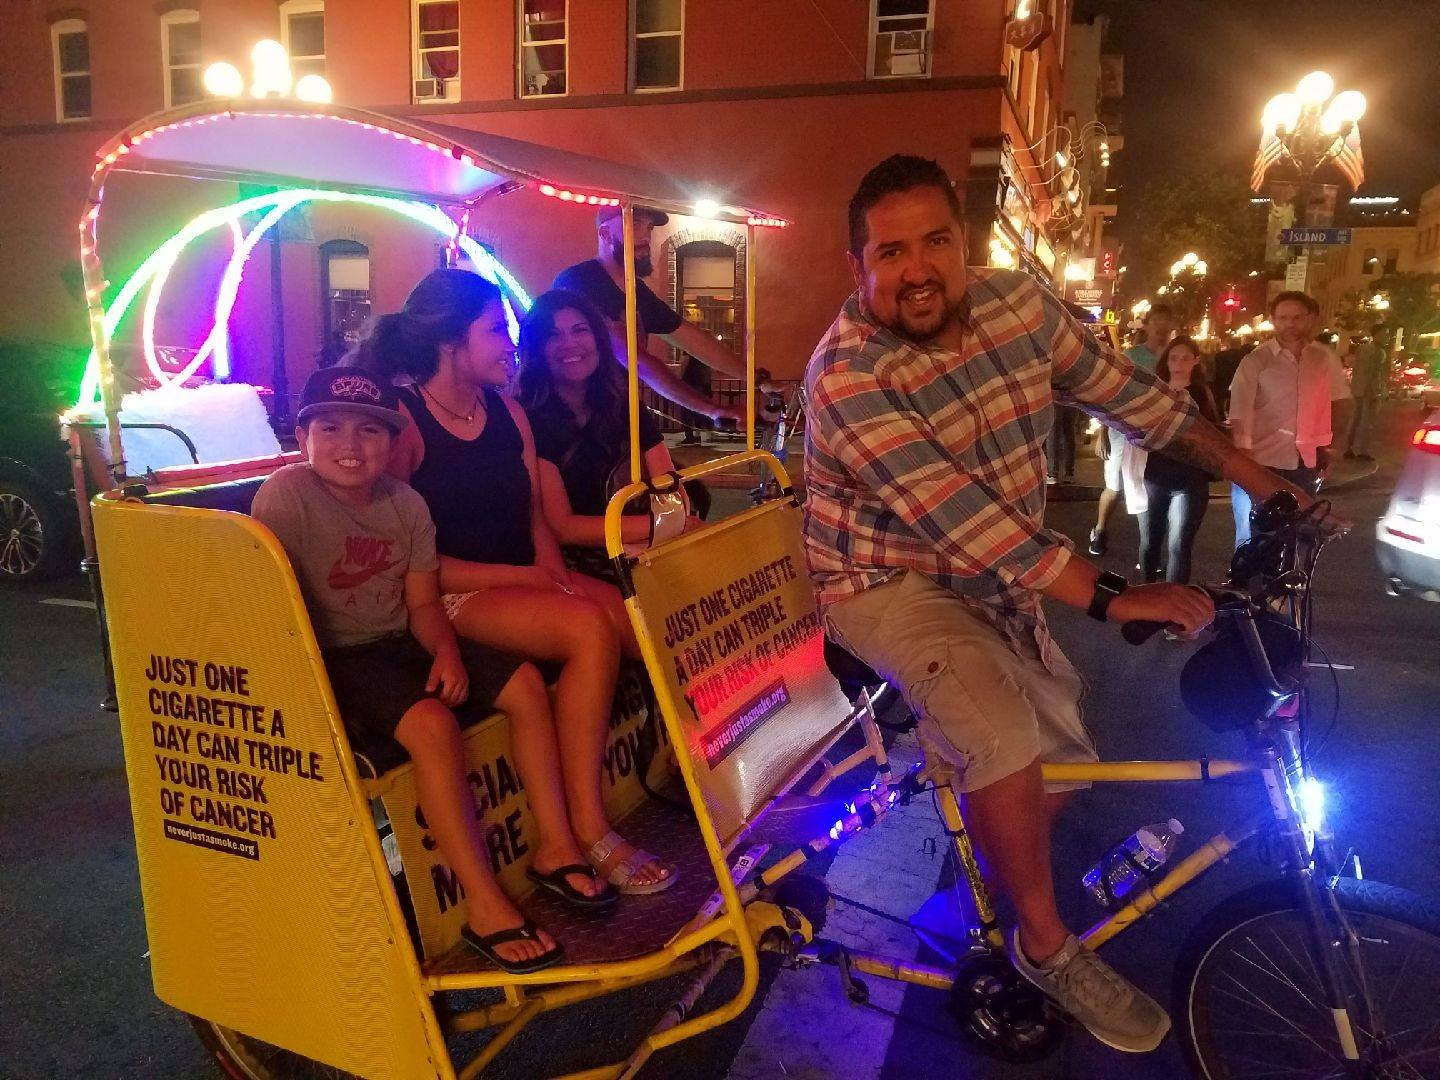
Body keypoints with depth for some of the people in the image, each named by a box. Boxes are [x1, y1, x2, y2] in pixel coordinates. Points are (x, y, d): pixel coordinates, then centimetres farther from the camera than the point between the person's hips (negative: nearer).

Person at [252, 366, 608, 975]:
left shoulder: (405, 504, 5)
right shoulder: (286, 495, -13)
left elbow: (422, 602, 7)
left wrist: (446, 651, -12)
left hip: (400, 645, 7)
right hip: (333, 659, -7)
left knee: (525, 683, -5)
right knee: (431, 722, -31)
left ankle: (555, 846, 5)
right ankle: (484, 906, -23)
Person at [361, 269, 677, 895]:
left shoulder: (508, 412, 13)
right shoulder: (400, 420, -9)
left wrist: (554, 571, -6)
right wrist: (519, 576, -15)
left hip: (524, 579, 7)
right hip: (451, 596, -6)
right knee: (589, 629, -31)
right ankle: (588, 833, -21)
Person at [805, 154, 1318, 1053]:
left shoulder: (1018, 303, -8)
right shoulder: (849, 375, -26)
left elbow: (1124, 390, 3)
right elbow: (960, 519, -34)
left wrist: (1251, 473, 6)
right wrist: (1112, 597, -37)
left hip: (996, 574, 6)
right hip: (893, 584, -6)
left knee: (1063, 761, 8)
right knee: (1003, 737, -28)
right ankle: (1048, 944, -5)